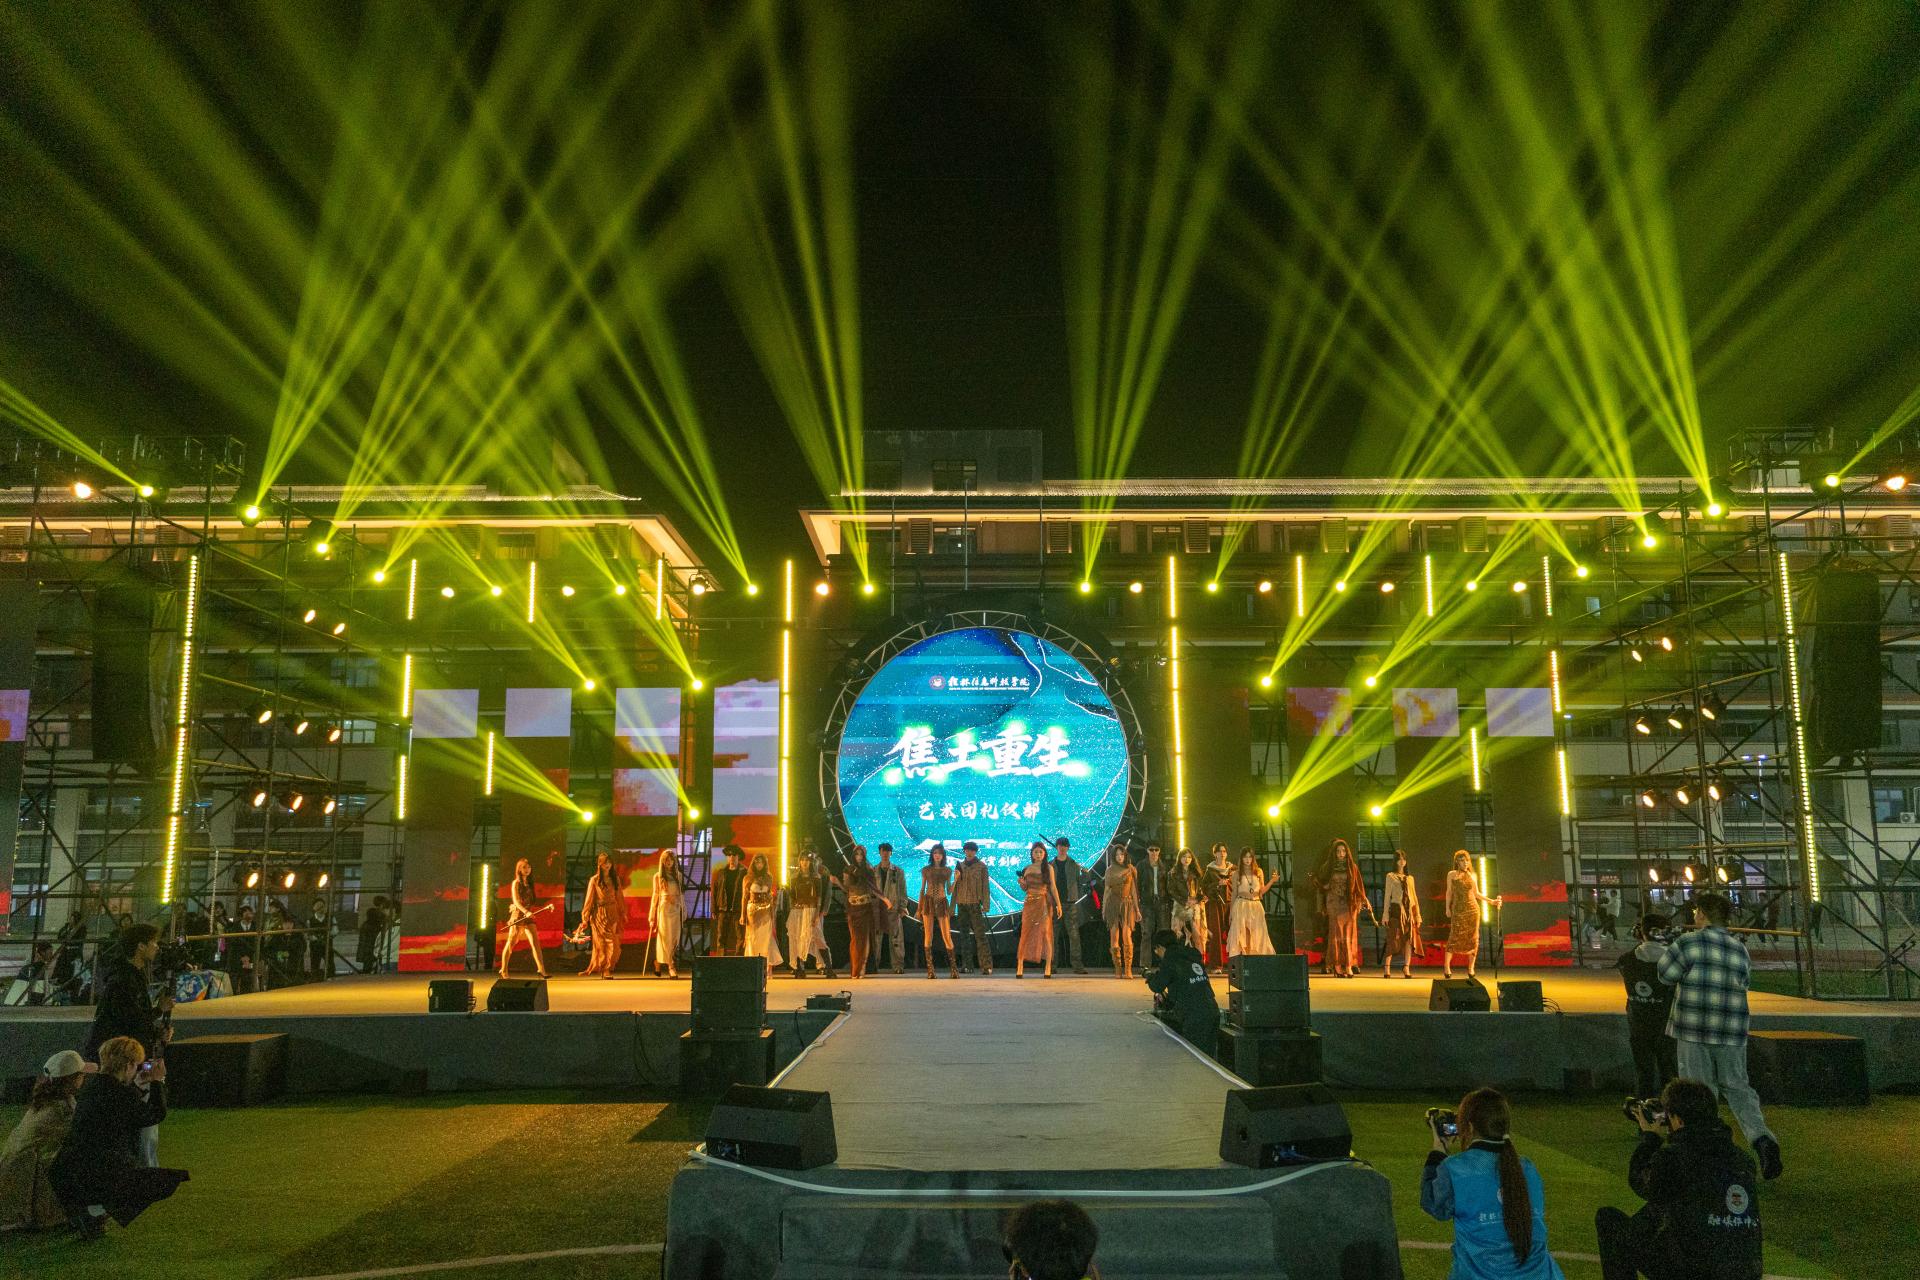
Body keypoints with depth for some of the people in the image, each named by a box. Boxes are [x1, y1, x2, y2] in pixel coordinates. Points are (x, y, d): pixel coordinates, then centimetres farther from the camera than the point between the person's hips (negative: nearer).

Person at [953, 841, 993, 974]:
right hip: (962, 903, 4)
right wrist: (953, 905, 11)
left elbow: (986, 886, -1)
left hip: (975, 903, -4)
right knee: (964, 934, 6)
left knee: (980, 935, -10)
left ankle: (987, 966, -13)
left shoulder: (981, 866, 3)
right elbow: (955, 886, 16)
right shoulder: (960, 866, 13)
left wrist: (985, 905, -9)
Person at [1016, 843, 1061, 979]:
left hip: (1044, 904, -2)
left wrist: (1058, 904, -3)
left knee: (1045, 933, -8)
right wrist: (1021, 884, -8)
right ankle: (1019, 967, 1)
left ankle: (1048, 969, -6)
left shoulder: (1048, 868, 4)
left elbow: (1052, 887, 3)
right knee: (1025, 934, -2)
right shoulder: (1027, 869, 8)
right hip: (1030, 903, 2)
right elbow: (1024, 889, 14)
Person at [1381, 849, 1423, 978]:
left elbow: (1414, 896, 18)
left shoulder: (1410, 878, 18)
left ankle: (1406, 968, -1)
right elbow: (1387, 895, 3)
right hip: (1396, 909, -4)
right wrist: (1386, 914, -5)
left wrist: (1417, 914, 11)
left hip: (1409, 910, 4)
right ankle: (1386, 967, -2)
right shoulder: (1390, 876, 7)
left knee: (1409, 938, -4)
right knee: (1393, 939, -7)